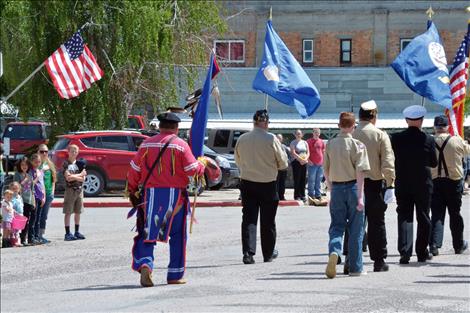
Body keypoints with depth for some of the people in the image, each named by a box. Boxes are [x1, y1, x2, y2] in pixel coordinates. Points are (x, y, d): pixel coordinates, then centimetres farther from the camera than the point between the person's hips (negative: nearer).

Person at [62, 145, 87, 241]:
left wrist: (73, 177, -12)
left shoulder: (80, 163, 10)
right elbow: (68, 177, -14)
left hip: (79, 189, 5)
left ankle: (77, 232, 17)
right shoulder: (66, 164, -3)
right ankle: (67, 233, -4)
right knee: (68, 212, -4)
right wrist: (79, 175, -8)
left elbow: (83, 178, 1)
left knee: (78, 212, 9)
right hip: (70, 189, -5)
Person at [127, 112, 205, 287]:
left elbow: (134, 170, 8)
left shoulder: (146, 144, 6)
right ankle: (175, 275, 16)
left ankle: (144, 264, -21)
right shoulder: (180, 145, -4)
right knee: (178, 236, 11)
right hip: (175, 194, -2)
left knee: (147, 233, 5)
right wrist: (203, 166, 14)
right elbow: (193, 170, -7)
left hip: (150, 194, 2)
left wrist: (131, 190, 20)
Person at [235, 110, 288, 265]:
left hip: (247, 183, 2)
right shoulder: (271, 139, -13)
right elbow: (283, 164, -5)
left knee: (249, 218, 4)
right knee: (268, 220, 10)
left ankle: (248, 252, -8)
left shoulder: (242, 139, -2)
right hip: (267, 184, -2)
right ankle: (268, 253, 20)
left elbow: (238, 161, 13)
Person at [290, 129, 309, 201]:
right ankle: (297, 196, -5)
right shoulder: (293, 143, 2)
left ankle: (302, 195, 7)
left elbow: (308, 153, 11)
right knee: (297, 179, -6)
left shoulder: (305, 143, 15)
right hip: (296, 162, -4)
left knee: (303, 179, 3)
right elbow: (293, 153, -9)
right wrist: (300, 159, -17)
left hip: (304, 162, 4)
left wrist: (305, 159, -9)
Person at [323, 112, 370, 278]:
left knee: (336, 226, 8)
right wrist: (360, 196, -14)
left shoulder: (330, 144, 3)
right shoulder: (357, 145, -9)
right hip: (352, 187, -3)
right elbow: (360, 172, -14)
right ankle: (355, 267, 11)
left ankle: (334, 251, -22)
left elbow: (326, 170, 10)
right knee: (355, 229, 7)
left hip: (336, 188, 3)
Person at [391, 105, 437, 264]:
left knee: (404, 217, 2)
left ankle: (405, 252, -12)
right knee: (423, 218, 10)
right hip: (423, 184, 0)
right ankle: (422, 253, 15)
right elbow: (434, 163, 0)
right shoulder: (428, 139, -8)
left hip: (402, 184, 0)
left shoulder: (396, 138, -6)